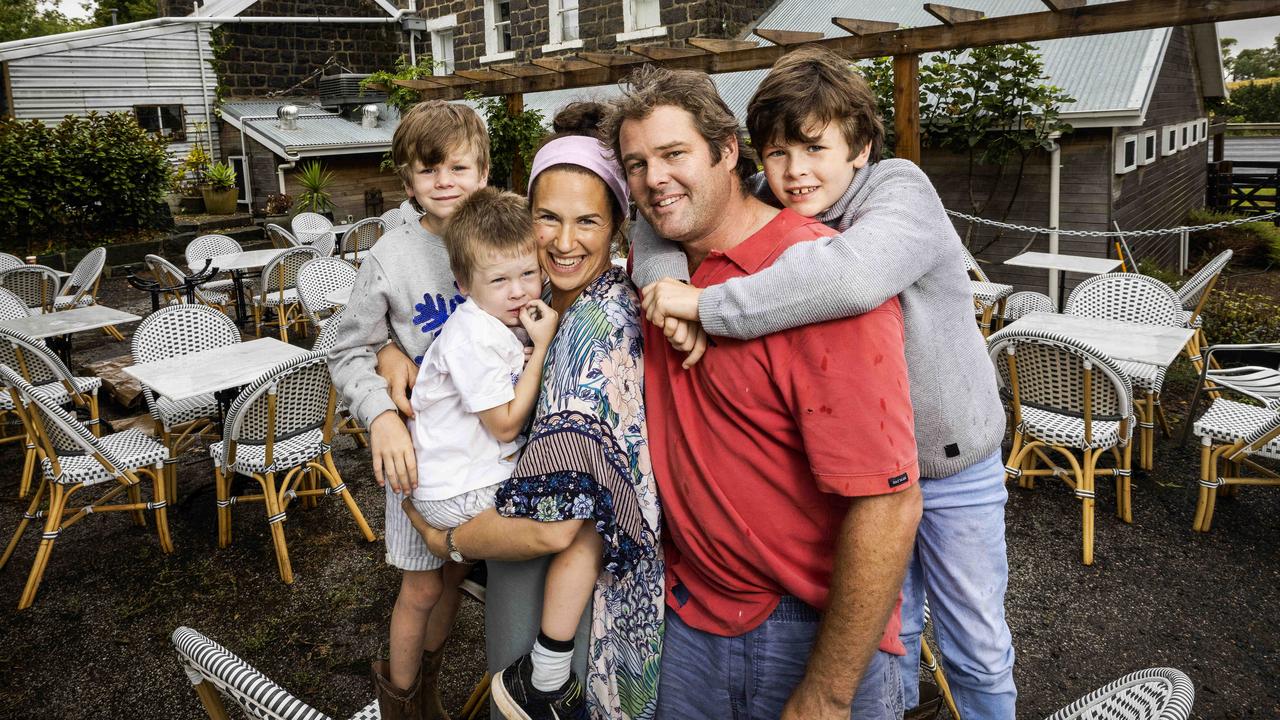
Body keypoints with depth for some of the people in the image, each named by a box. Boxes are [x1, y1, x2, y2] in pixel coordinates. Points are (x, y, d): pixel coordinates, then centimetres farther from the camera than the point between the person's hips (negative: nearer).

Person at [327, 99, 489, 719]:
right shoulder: (389, 257, -11)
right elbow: (349, 353, -6)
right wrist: (382, 414, -22)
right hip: (419, 441, -3)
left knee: (455, 571, 18)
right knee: (422, 586, 7)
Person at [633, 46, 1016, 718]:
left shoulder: (902, 190, -25)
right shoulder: (765, 209, -11)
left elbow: (854, 275, -47)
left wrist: (704, 304, -42)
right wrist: (666, 288, -30)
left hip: (954, 465, -3)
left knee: (979, 649, 13)